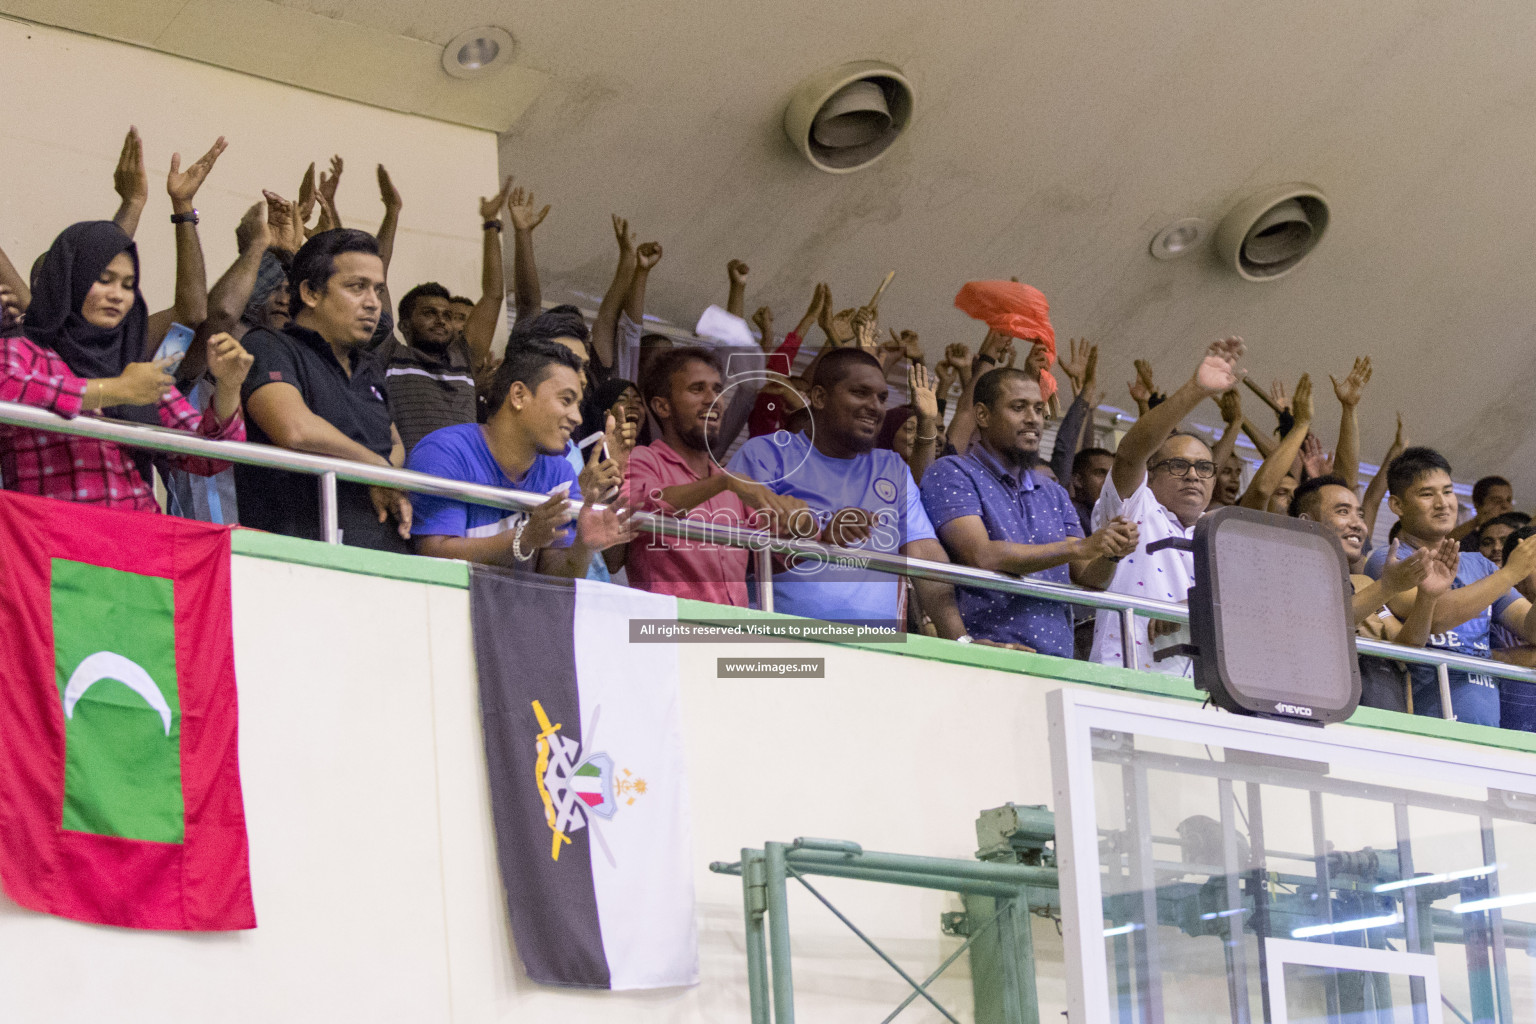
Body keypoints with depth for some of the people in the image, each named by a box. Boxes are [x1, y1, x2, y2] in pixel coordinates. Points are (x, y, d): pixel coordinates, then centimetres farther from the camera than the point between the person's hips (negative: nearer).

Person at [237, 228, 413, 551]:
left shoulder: (370, 370, 26)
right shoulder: (267, 349, -2)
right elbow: (295, 429, -20)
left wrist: (389, 485, 11)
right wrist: (377, 465, -3)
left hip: (387, 557, 8)